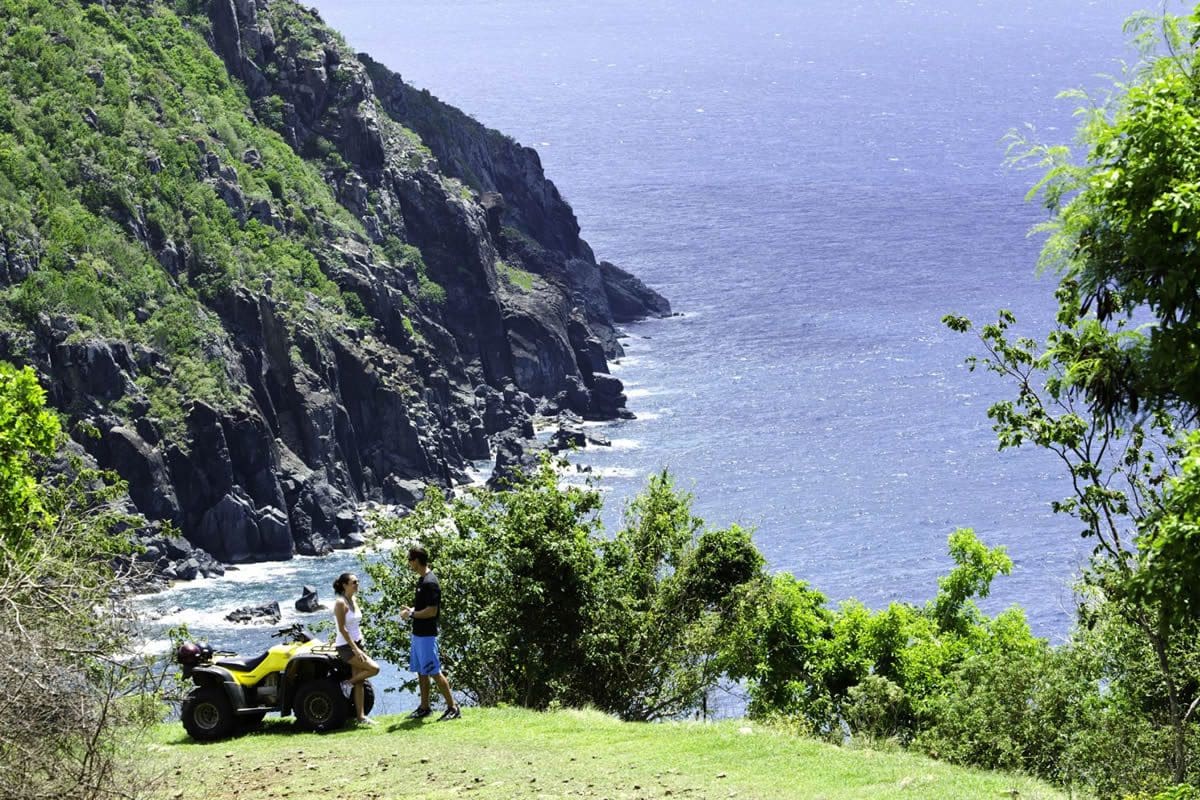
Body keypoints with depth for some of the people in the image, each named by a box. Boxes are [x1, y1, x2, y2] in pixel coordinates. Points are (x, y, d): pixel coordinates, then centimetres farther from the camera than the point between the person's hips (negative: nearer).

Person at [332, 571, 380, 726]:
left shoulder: (354, 600, 8)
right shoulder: (341, 603, -16)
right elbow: (342, 629, -19)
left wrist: (360, 647, 15)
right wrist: (355, 649, -22)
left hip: (357, 643, 8)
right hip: (346, 646, -8)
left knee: (359, 682, 6)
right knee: (374, 669, -15)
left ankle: (360, 716, 9)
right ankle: (348, 683, 3)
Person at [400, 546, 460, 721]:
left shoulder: (430, 582, -19)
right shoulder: (421, 580, 12)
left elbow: (431, 611, -23)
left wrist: (412, 614, -14)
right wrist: (410, 609, 6)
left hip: (427, 635, -10)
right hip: (418, 633, 10)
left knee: (434, 672, -8)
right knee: (421, 672, 14)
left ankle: (453, 707, -5)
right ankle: (424, 707, 21)